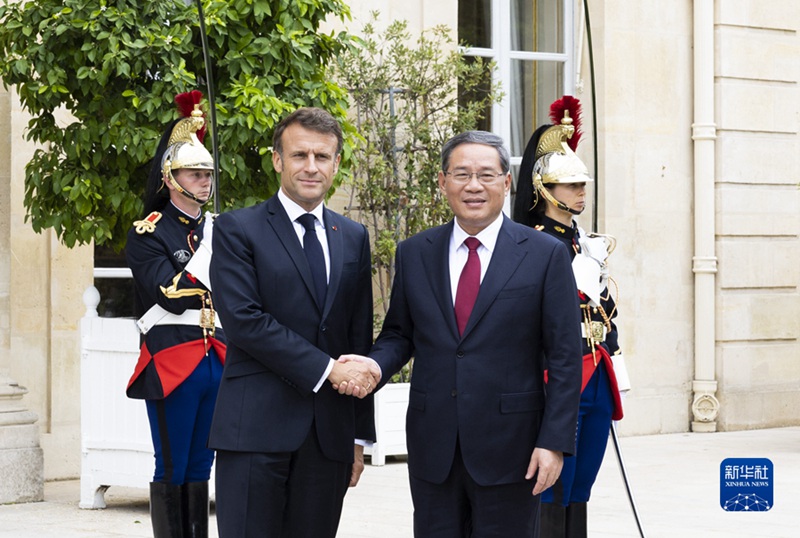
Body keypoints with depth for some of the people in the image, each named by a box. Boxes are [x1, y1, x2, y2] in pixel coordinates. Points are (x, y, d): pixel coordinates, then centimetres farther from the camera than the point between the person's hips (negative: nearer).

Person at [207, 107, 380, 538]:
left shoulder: (353, 238, 16)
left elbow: (360, 339, 16)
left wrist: (360, 436, 13)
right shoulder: (237, 230, 1)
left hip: (330, 435, 4)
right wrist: (326, 369, -14)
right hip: (256, 430, -4)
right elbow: (243, 320, -12)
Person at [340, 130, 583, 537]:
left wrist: (554, 442, -10)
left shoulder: (545, 255, -2)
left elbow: (564, 360, -3)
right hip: (433, 449, 3)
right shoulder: (414, 254, 7)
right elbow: (399, 334, 14)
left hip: (508, 450, -3)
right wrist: (374, 364, -9)